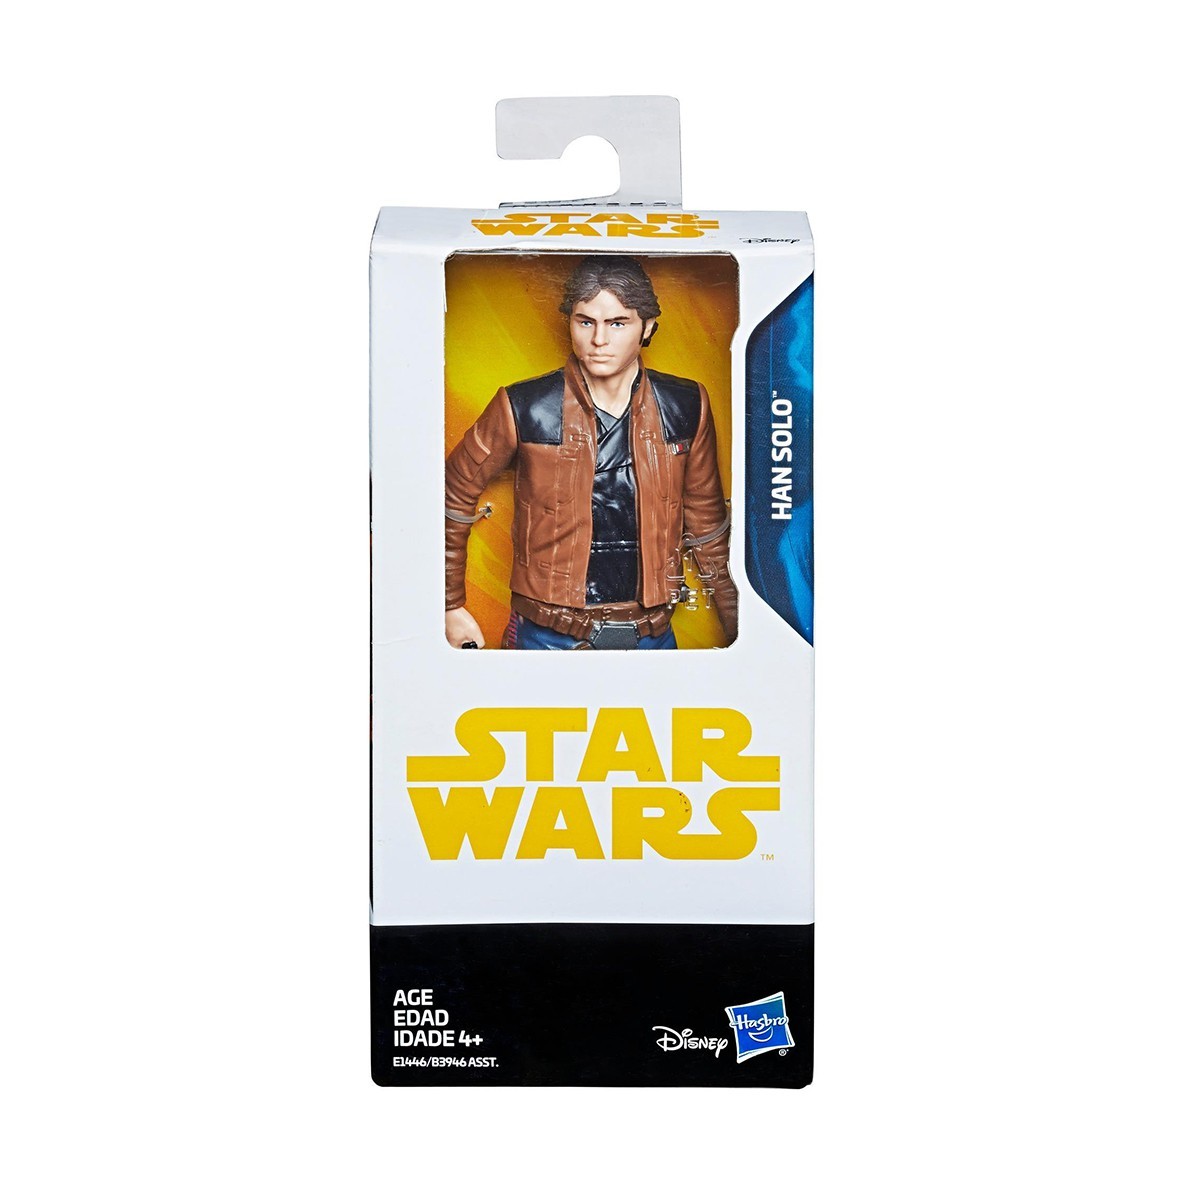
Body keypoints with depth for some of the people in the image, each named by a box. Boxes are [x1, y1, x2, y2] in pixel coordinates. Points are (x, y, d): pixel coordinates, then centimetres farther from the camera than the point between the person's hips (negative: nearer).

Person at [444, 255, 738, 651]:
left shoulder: (685, 408, -2)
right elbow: (456, 492, 2)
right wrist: (451, 606, 3)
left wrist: (735, 625, 10)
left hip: (650, 633, 3)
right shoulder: (524, 408, -10)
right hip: (549, 634, -2)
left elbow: (707, 522, 8)